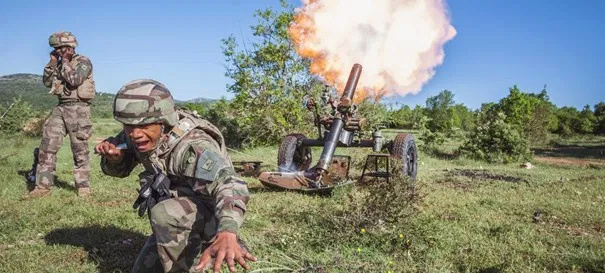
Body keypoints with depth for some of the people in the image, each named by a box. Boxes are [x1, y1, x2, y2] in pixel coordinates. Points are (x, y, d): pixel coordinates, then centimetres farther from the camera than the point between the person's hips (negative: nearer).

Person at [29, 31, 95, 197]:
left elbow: (74, 80, -19)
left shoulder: (83, 62, -4)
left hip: (78, 108, -7)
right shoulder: (60, 63, 17)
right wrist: (52, 63, 4)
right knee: (47, 145, -1)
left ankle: (83, 186, 6)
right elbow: (47, 82, 13)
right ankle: (43, 185, 3)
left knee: (80, 150, -3)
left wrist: (65, 62, -7)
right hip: (60, 108, 7)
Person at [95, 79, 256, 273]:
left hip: (210, 212, -7)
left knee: (165, 212, -35)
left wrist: (227, 233, -71)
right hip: (178, 221, 8)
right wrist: (112, 156, -20)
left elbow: (228, 185, -51)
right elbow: (118, 169, 6)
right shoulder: (139, 135, -12)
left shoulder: (192, 145, -35)